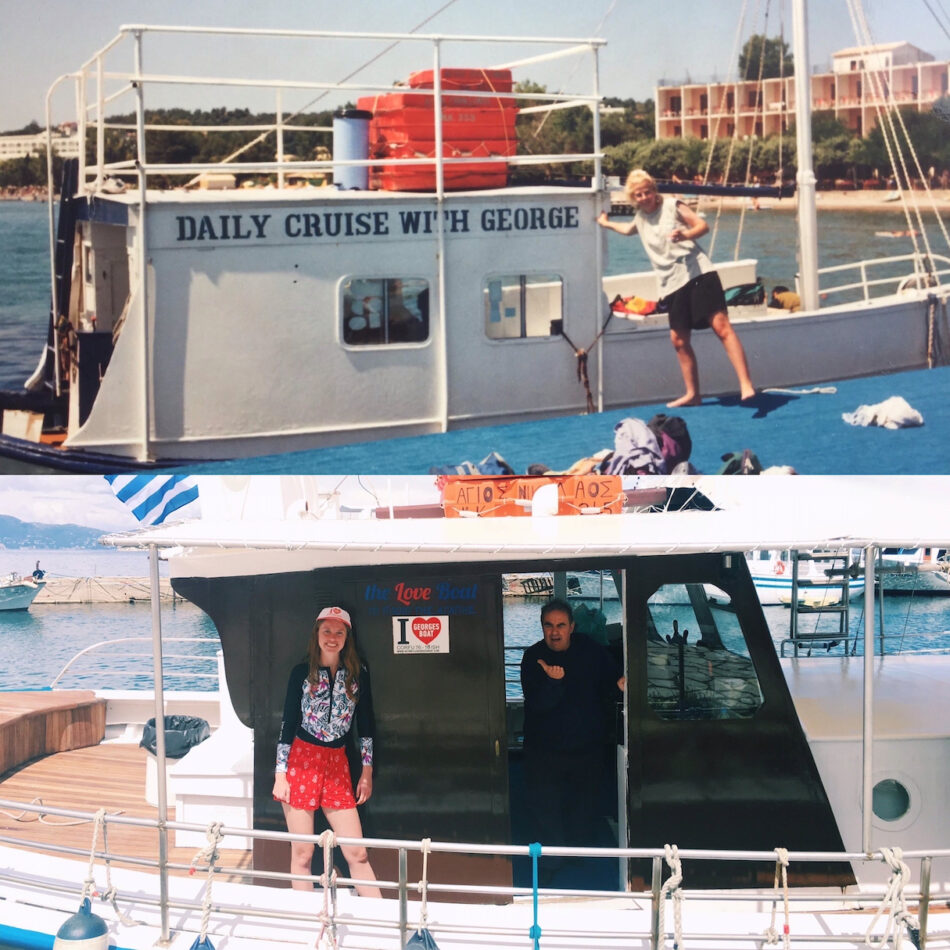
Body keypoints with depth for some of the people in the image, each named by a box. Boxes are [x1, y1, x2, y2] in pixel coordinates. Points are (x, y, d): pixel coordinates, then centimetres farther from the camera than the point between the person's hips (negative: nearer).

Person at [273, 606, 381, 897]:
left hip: (337, 764, 1)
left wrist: (367, 772, 6)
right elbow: (288, 724, 1)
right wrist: (280, 774, -3)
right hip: (301, 761, -1)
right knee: (302, 853, 0)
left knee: (357, 854, -2)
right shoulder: (302, 673, 0)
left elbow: (365, 725, 10)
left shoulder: (358, 674, 5)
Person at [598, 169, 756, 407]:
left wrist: (686, 234, -26)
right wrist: (606, 223, 54)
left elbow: (703, 225, -8)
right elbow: (627, 229, 44)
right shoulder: (640, 218, 18)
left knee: (721, 326, -16)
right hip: (671, 285, 7)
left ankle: (746, 386, -23)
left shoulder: (672, 206, 0)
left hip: (698, 274, -7)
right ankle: (692, 394, 18)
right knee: (679, 340, 7)